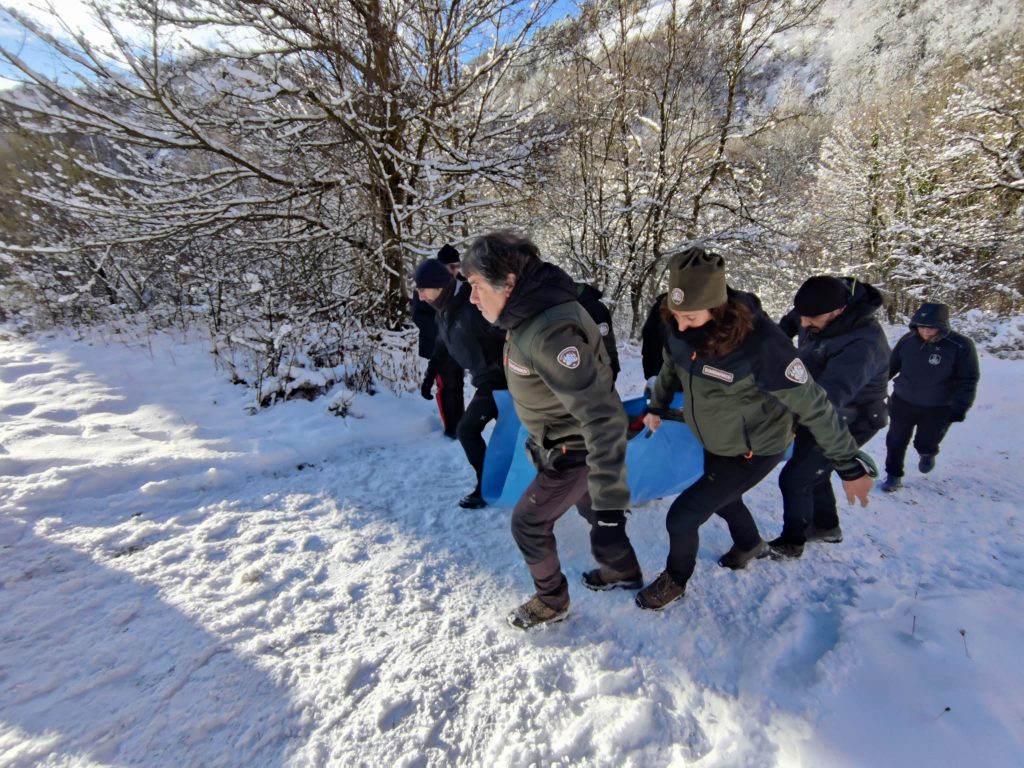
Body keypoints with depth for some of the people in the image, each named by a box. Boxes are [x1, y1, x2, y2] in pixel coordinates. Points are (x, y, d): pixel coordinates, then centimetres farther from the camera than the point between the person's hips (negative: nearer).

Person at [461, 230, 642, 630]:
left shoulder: (551, 331, -36)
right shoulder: (531, 314, -5)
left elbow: (602, 417, -38)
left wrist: (610, 505, -38)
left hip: (575, 450, -9)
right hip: (561, 441, 9)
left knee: (528, 521, 7)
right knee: (592, 506, 27)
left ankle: (551, 601, 33)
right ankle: (624, 570, 53)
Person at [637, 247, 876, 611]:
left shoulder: (760, 343, -36)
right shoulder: (681, 328, -19)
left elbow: (812, 406, -25)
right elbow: (671, 368, 4)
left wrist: (850, 464, -16)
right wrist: (656, 407, 17)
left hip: (753, 451, -6)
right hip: (714, 443, 7)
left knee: (682, 517, -5)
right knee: (723, 498, 31)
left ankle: (674, 581, 27)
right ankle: (750, 545, 64)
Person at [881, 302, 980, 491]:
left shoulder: (961, 346, -16)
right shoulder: (908, 340, -9)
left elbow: (968, 381, -10)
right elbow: (891, 366, 6)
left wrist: (959, 408, -13)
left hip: (937, 409, -2)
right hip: (903, 402, 2)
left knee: (925, 443, 10)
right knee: (896, 441, 7)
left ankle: (927, 454, 47)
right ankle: (893, 475, 25)